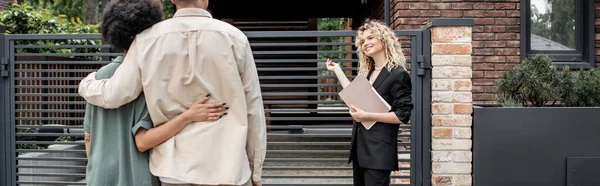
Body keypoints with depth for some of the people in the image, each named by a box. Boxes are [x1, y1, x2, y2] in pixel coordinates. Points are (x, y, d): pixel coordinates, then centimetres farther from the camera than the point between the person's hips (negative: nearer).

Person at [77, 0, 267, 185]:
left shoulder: (148, 40, -3)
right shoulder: (234, 38, -7)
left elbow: (115, 95, -2)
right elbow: (252, 109, -4)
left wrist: (87, 85, 23)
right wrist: (255, 170, 6)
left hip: (175, 167, 2)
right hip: (224, 168, -2)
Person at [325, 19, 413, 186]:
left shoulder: (398, 74, -11)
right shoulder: (368, 72, 15)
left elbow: (403, 115, -15)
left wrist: (368, 116, -19)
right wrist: (337, 70, 23)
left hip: (379, 150, -8)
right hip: (360, 146, 9)